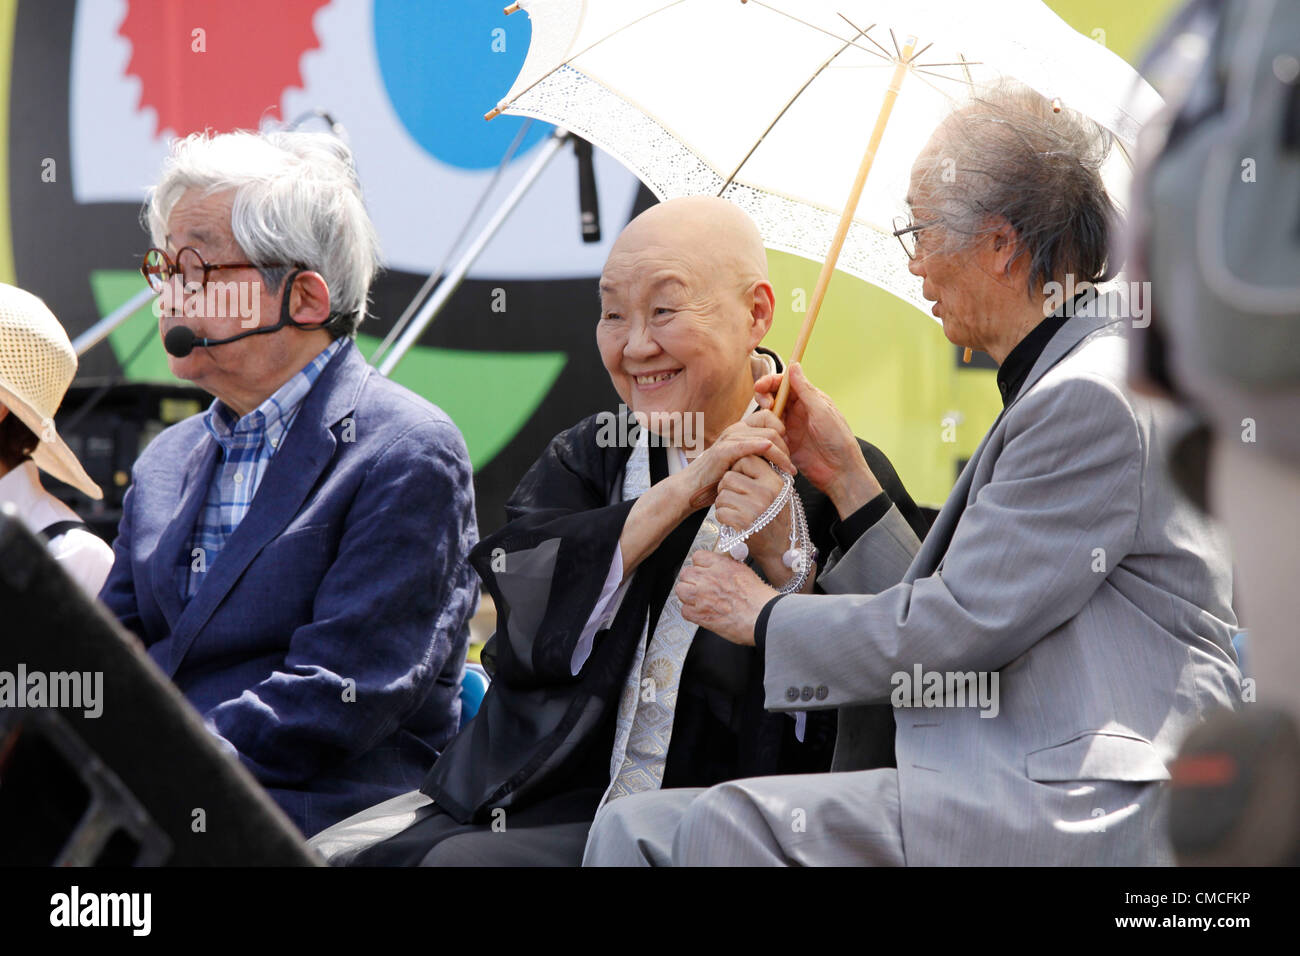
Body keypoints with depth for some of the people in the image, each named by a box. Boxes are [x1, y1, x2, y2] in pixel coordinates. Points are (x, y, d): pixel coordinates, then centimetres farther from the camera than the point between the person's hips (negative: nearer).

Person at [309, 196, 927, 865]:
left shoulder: (835, 483, 1)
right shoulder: (583, 458, 16)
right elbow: (520, 621, -5)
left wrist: (784, 557, -20)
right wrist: (680, 494, -12)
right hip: (512, 803, 5)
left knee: (461, 862, -27)